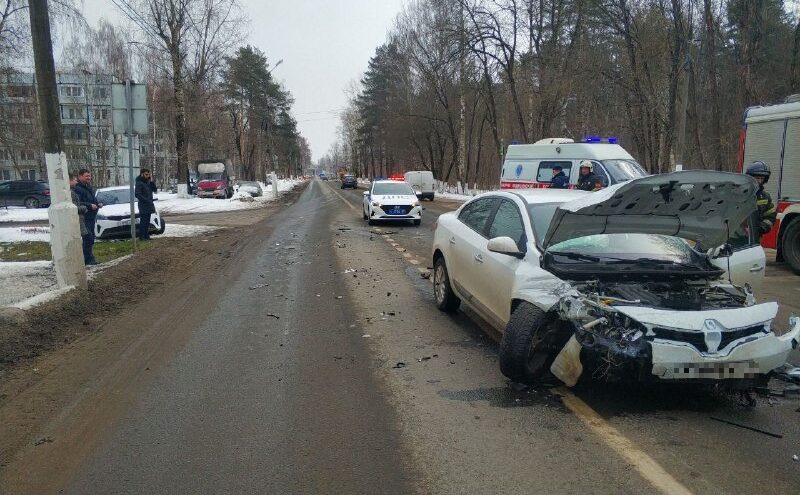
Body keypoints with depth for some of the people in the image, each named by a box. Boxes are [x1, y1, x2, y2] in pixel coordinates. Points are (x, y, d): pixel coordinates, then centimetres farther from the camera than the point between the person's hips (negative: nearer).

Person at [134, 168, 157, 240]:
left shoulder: (148, 182, 12)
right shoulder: (139, 183, -11)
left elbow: (154, 190, 6)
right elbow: (137, 194, -18)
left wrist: (151, 181, -4)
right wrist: (146, 200, -20)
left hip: (149, 205, 8)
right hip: (143, 205, -8)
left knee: (147, 221, 12)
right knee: (143, 221, -8)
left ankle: (146, 236, 19)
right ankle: (141, 236, -5)